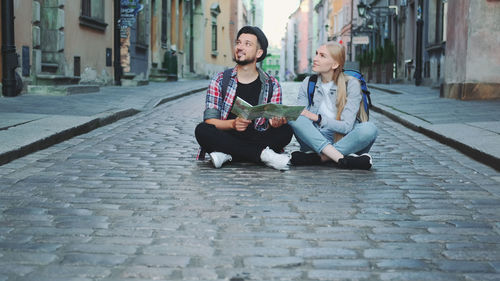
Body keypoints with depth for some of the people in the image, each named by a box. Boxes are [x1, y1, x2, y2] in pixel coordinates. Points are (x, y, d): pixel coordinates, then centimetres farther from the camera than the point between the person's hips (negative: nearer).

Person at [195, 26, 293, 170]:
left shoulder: (272, 85, 8)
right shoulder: (219, 81, 5)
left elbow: (273, 123, 3)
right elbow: (210, 121, -4)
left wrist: (275, 123, -23)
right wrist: (232, 124, -26)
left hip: (257, 140, 0)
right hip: (226, 139, 0)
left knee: (286, 131, -25)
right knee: (202, 130, -29)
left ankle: (227, 155, -29)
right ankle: (263, 154, -31)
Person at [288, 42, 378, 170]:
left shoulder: (351, 84, -5)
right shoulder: (307, 83, 7)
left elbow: (346, 126, -13)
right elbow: (299, 115, 0)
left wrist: (317, 118, -22)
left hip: (344, 142, -2)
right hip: (315, 141, 2)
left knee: (369, 129, -32)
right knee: (294, 117, -26)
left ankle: (316, 157, -34)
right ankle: (343, 160, -37)